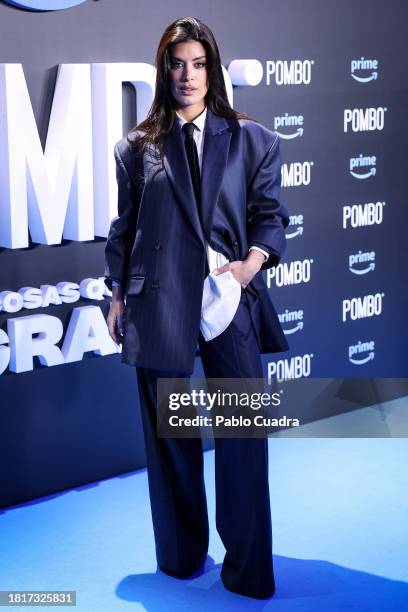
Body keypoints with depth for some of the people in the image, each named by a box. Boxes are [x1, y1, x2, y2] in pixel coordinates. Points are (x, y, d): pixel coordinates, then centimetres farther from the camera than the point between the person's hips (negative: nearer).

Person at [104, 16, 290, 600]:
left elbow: (270, 212, 7)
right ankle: (182, 556, 26)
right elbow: (124, 227, 12)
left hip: (230, 301, -1)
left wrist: (255, 259, -11)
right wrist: (118, 294, 9)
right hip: (160, 305, 1)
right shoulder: (137, 147, 10)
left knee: (244, 433, -3)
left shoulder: (252, 140, 8)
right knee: (169, 436, 9)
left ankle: (248, 569, 10)